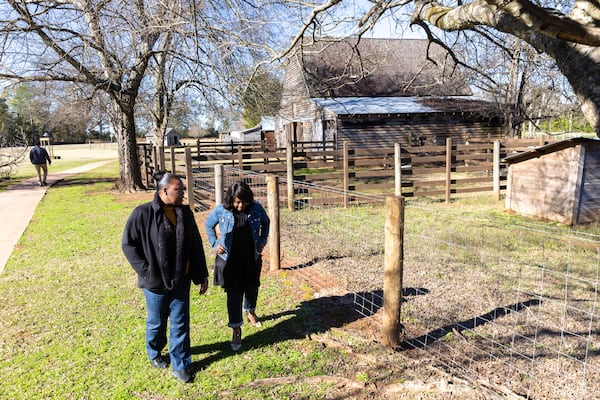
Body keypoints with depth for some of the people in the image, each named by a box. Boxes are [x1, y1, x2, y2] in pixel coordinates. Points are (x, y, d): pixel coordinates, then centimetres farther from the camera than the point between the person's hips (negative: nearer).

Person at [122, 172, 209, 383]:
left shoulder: (185, 213, -1)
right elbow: (128, 243, -7)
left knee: (180, 323, 9)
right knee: (157, 322, 17)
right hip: (156, 281, -3)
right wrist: (145, 270, -11)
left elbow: (196, 245, 5)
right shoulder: (143, 214, -14)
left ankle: (180, 365, 24)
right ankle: (154, 353, 45)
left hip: (181, 280, 3)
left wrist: (202, 275, 8)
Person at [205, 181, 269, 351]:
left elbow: (265, 222, 11)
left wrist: (262, 241, 4)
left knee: (252, 289, 20)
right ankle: (236, 330, 10)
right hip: (230, 260, -2)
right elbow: (208, 225, 6)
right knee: (234, 294, -1)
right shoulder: (221, 210, -12)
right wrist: (214, 244, -2)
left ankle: (250, 312, 49)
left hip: (252, 259, 2)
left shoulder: (256, 208, -9)